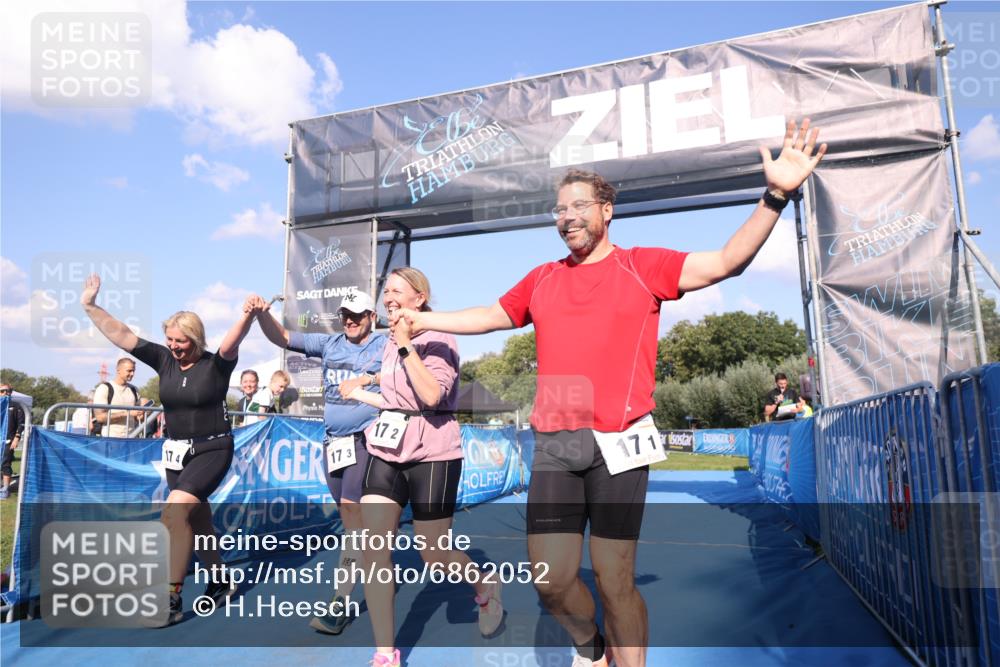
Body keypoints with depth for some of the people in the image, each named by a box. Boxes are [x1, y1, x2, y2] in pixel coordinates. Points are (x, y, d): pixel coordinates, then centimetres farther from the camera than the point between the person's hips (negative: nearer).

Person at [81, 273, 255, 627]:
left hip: (212, 450, -6)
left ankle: (170, 598, -11)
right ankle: (220, 582, 32)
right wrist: (90, 306, -8)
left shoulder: (216, 365, -13)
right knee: (195, 520, 14)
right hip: (176, 452, 6)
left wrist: (249, 313, -50)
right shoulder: (164, 359, -1)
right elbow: (120, 334, -2)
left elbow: (234, 339, -32)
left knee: (174, 512, -20)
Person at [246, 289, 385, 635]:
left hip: (366, 439, -5)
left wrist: (368, 380, -19)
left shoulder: (386, 345, -1)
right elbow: (282, 337, 6)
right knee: (349, 516, 13)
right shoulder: (329, 343, 10)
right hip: (333, 441, 6)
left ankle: (341, 602, -12)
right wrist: (262, 313, -11)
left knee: (352, 510, -15)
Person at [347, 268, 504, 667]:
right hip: (386, 450, 7)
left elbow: (431, 396, -25)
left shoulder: (437, 339, -10)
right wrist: (357, 394, 28)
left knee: (435, 559, 3)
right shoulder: (391, 342, 11)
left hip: (431, 454, -6)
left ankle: (486, 588, 36)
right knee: (373, 549, -3)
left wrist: (407, 345, -23)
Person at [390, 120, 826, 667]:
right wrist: (422, 319, 29)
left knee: (616, 583, 1)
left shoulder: (643, 266, 5)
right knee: (551, 581, 3)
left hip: (618, 443, -3)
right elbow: (489, 317, 26)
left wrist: (775, 196, -15)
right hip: (553, 444, 3)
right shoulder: (542, 279, 15)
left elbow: (727, 262, -4)